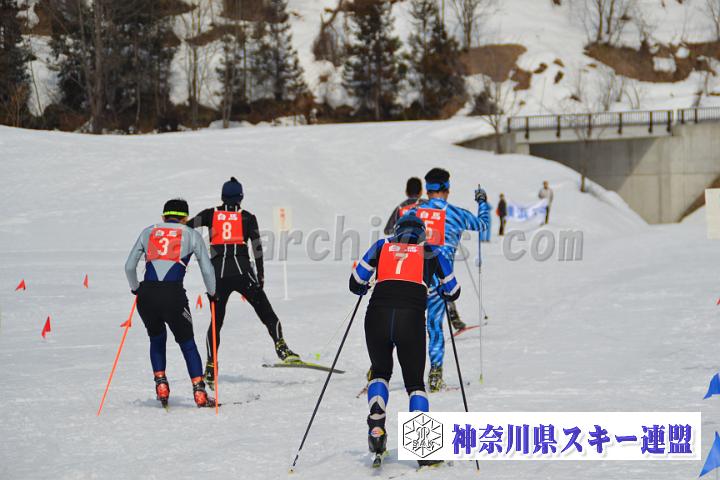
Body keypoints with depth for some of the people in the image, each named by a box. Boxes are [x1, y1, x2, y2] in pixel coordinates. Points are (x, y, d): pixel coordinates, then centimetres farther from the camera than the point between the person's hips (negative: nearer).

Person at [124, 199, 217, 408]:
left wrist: (135, 289, 35)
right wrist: (212, 293, 27)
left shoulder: (148, 232, 19)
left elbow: (129, 266, 19)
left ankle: (160, 384, 15)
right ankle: (199, 392, 6)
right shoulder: (191, 235, 13)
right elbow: (207, 269, 11)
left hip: (147, 294, 2)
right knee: (187, 343, 13)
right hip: (173, 295, -2)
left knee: (156, 339, 27)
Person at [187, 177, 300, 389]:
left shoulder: (211, 214, 10)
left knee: (216, 321, 11)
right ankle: (281, 348, -17)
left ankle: (210, 369, 5)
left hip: (218, 273, 1)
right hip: (242, 272, -1)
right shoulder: (247, 217, 8)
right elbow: (257, 247, 6)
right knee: (267, 313, 4)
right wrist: (260, 275, 12)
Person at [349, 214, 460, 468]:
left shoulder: (382, 246, 20)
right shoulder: (431, 252, 19)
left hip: (377, 316, 1)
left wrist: (363, 289, 41)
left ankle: (376, 424, 3)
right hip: (412, 318, -1)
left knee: (380, 371, 26)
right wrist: (441, 292, 47)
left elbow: (356, 284, 18)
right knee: (415, 383, 15)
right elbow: (452, 292, 25)